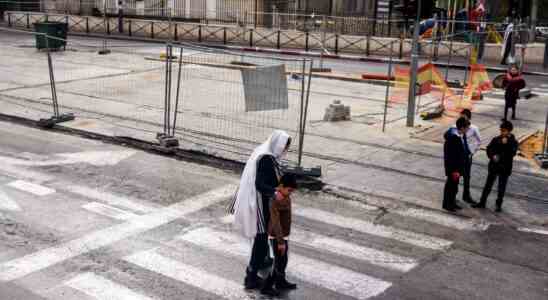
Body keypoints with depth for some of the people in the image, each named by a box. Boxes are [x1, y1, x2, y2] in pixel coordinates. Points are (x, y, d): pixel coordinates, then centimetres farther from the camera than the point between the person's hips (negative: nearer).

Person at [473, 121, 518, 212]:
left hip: (505, 168, -2)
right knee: (488, 185, 9)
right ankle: (482, 203, 17)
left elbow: (512, 153, -19)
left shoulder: (513, 142, -7)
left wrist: (506, 144, -23)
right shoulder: (496, 139, 0)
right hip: (493, 166, 2)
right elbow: (489, 149, 1)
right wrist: (492, 156, -16)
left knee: (501, 188, 8)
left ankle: (499, 205, 21)